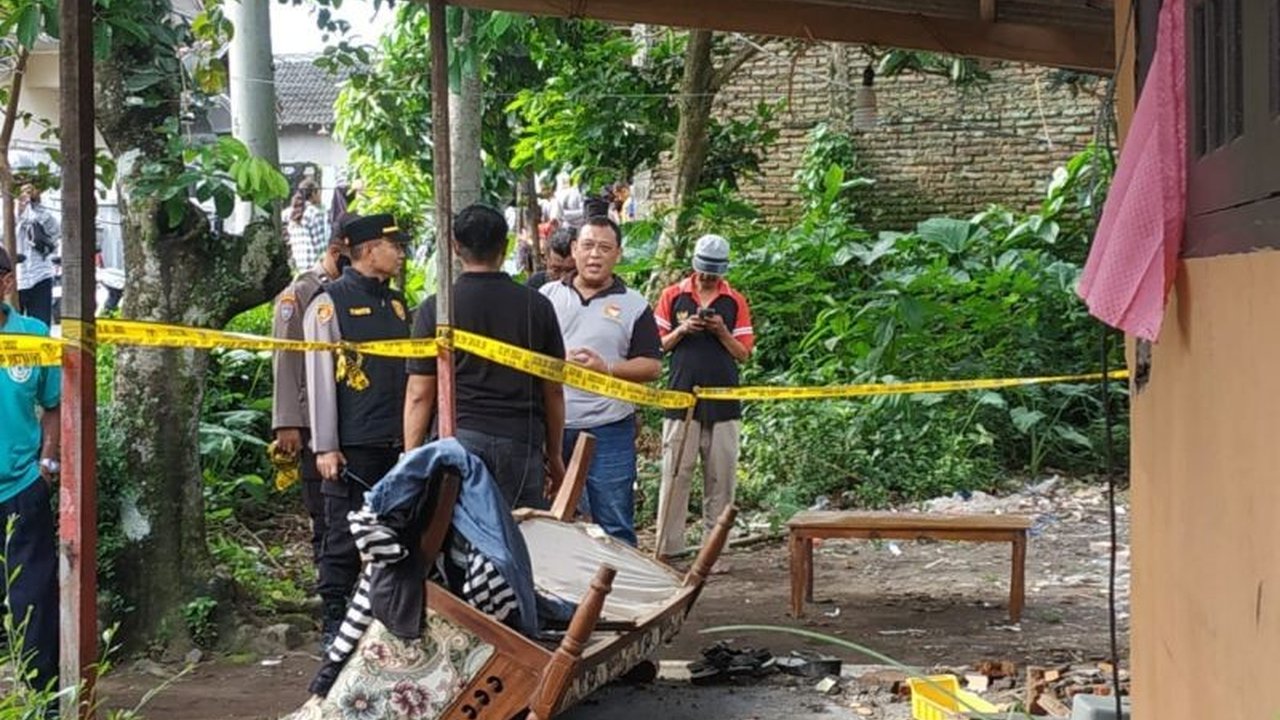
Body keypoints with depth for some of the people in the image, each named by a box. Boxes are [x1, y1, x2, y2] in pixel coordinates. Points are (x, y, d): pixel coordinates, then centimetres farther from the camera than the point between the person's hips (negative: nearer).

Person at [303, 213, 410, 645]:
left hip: (398, 443, 6)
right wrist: (325, 447, -11)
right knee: (344, 538, -1)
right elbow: (320, 378, -7)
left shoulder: (396, 303, 15)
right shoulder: (330, 304, -4)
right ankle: (335, 623, 7)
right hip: (352, 447, -6)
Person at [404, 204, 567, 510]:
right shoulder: (537, 306, 5)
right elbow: (554, 392, 10)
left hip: (459, 437, -1)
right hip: (522, 442, 1)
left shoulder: (436, 308, 0)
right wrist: (555, 455, 20)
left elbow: (419, 394, -1)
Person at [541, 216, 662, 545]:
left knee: (614, 524, 0)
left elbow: (652, 366, 0)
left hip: (609, 431, -2)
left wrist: (606, 369, -15)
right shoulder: (547, 296, 10)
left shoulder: (634, 306, 4)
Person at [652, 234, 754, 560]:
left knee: (721, 478, 2)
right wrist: (682, 330, -8)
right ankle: (668, 547, 1)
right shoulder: (673, 296, 7)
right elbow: (656, 346, 9)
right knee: (675, 475, -3)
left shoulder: (736, 302, 8)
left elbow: (743, 354, 8)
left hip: (724, 401, 1)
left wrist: (722, 332, -8)